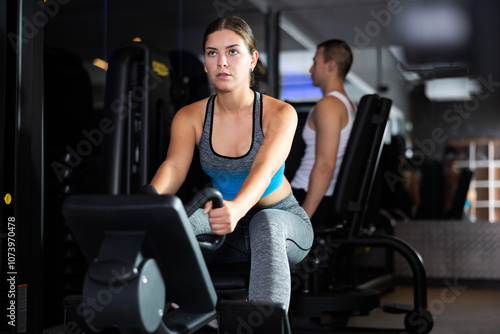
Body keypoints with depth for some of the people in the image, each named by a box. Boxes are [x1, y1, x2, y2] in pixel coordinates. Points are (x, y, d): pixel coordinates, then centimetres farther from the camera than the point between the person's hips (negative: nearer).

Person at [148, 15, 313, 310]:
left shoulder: (280, 113, -14)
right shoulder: (190, 117, -5)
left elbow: (265, 169, -32)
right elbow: (174, 167, -22)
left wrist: (236, 209, -55)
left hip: (284, 222, -3)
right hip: (230, 232, 3)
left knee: (266, 222, -39)